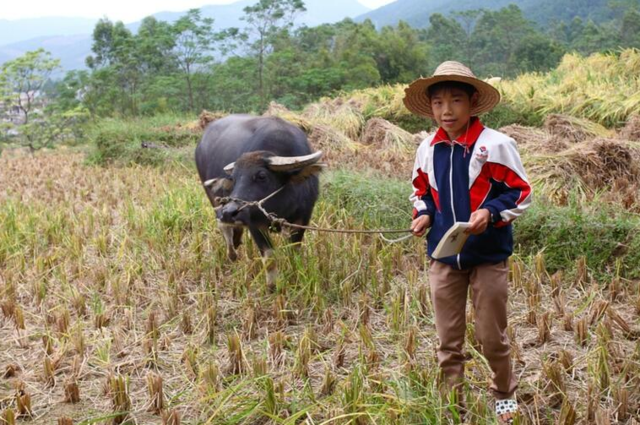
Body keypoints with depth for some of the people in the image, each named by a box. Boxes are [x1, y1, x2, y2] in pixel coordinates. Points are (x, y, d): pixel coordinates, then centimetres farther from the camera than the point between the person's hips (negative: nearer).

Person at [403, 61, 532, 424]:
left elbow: (521, 193, -9)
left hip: (489, 257, -4)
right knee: (448, 339, 12)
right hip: (443, 256, 4)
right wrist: (424, 214, -4)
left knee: (492, 337, 8)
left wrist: (491, 212, -25)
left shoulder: (496, 145, -13)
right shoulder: (428, 149, 1)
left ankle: (506, 395, 34)